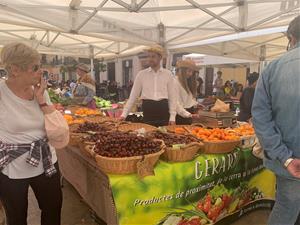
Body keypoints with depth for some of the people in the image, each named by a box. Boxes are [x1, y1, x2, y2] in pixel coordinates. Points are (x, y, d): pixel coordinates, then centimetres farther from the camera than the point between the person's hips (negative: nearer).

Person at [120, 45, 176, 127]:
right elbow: (133, 95, 5)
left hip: (163, 109, 0)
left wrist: (172, 117, -3)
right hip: (148, 109, 0)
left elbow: (172, 96, 5)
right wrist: (124, 114, -1)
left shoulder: (168, 74, 4)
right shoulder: (141, 74, 4)